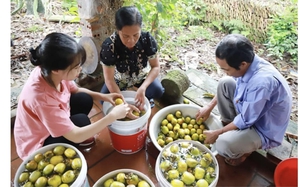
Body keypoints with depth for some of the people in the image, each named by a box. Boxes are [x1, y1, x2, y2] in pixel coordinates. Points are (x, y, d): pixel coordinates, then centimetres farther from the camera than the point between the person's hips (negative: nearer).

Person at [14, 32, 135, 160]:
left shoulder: (48, 73, -19)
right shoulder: (41, 97, -40)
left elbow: (76, 91, 2)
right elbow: (76, 136, -34)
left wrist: (103, 96, -13)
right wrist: (113, 115, -31)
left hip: (53, 124, 7)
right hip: (38, 145, -6)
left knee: (85, 100, -7)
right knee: (81, 121, -22)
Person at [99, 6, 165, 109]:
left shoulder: (147, 39, -28)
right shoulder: (109, 45, -33)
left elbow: (156, 67, -21)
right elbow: (109, 79, -28)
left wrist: (143, 88, -38)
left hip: (142, 76, 1)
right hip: (119, 80, 0)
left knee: (158, 91, -24)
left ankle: (146, 96, 12)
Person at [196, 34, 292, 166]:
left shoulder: (262, 82, -39)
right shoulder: (248, 62, -13)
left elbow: (245, 121, -27)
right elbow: (225, 87, 7)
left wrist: (217, 133, -14)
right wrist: (209, 106, 5)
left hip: (264, 129, -7)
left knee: (223, 145, -30)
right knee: (225, 83, -3)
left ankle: (246, 149, 8)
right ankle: (229, 124, 13)